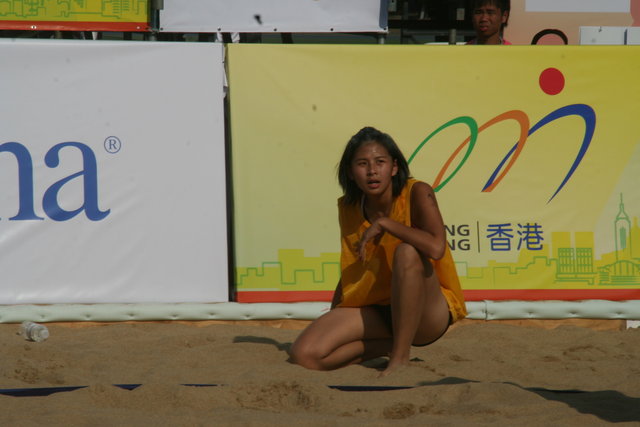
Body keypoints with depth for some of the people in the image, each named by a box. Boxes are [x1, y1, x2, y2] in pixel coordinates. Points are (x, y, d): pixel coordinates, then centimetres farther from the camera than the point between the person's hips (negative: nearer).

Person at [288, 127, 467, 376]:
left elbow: (436, 248, -31)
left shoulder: (417, 194, -13)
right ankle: (393, 343, 2)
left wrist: (383, 223, -24)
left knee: (407, 252, -36)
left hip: (428, 314, -5)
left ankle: (400, 356, -24)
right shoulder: (348, 208, 3)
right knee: (304, 355, -17)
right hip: (375, 311, 5)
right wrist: (330, 323, 8)